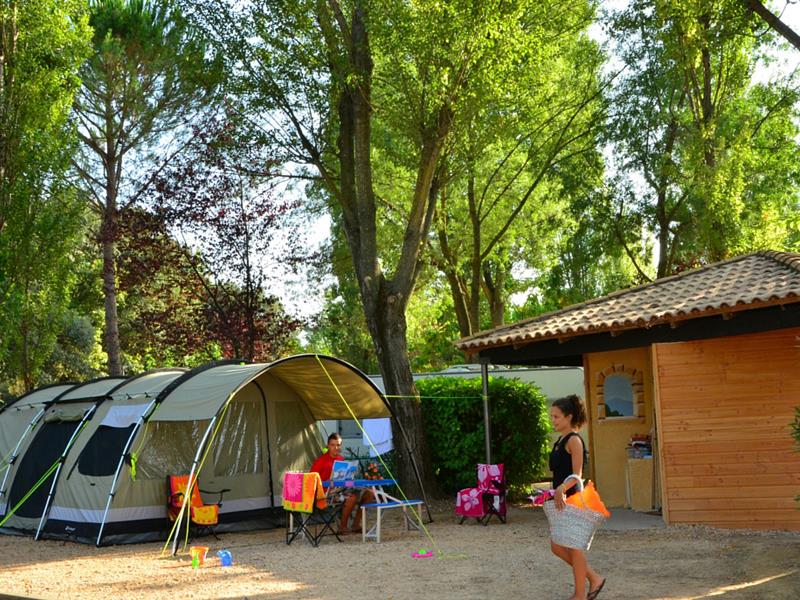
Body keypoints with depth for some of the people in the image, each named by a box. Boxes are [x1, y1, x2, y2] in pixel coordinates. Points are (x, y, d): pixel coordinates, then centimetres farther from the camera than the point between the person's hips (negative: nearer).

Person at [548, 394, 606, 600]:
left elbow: (576, 475, -19)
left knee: (574, 548, 0)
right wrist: (556, 492, 14)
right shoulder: (559, 441, 14)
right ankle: (594, 579, 23)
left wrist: (562, 489, -33)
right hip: (561, 500, 9)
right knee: (557, 547, 10)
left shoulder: (574, 440, -12)